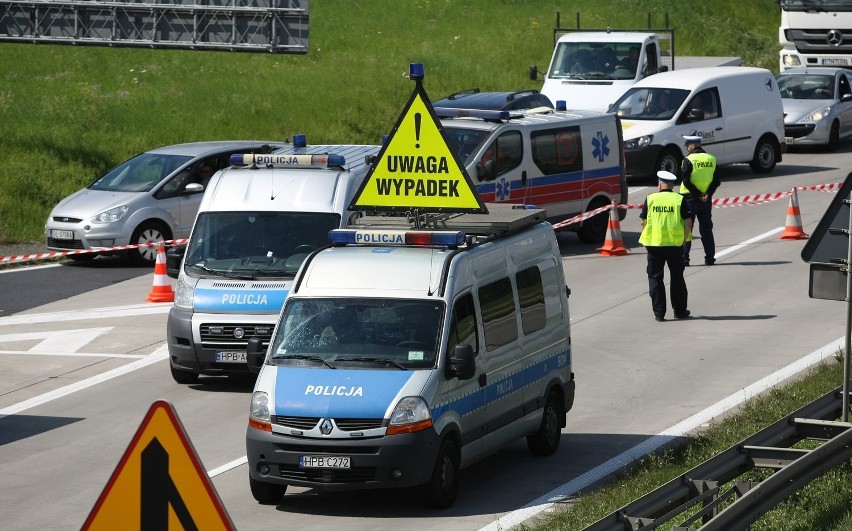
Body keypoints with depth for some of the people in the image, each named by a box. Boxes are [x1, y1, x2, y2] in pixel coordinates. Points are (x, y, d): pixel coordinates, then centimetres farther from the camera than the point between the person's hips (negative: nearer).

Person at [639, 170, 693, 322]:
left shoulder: (650, 199, 0)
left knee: (655, 278, 7)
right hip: (675, 244, 0)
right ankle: (680, 310, 17)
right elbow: (688, 223, -5)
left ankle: (659, 312, 4)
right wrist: (683, 239, 7)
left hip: (654, 243, 0)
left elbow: (644, 222, 3)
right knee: (677, 277, 13)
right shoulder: (680, 200, -2)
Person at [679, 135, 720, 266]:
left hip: (690, 198, -5)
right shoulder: (711, 159, 6)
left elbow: (686, 180, -15)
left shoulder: (689, 160, -11)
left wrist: (698, 195, -10)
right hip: (706, 200, 5)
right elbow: (716, 181, 2)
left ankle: (684, 258, -2)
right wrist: (707, 194, -5)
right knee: (706, 229, 13)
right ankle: (710, 258, 13)